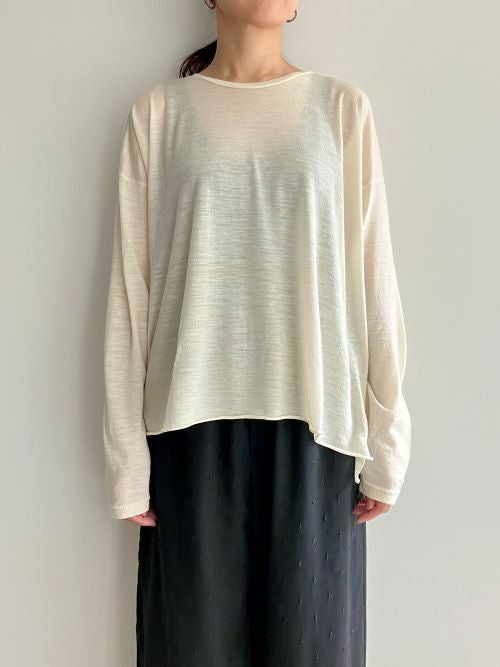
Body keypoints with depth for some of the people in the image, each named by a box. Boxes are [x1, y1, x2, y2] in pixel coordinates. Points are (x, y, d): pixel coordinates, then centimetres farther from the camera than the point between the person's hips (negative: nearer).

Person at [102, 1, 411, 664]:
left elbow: (373, 278, 2)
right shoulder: (158, 112, 5)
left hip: (314, 418, 1)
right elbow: (131, 287, 2)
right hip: (195, 418, 0)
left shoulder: (344, 107, 6)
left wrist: (386, 442, 1)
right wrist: (128, 457, 0)